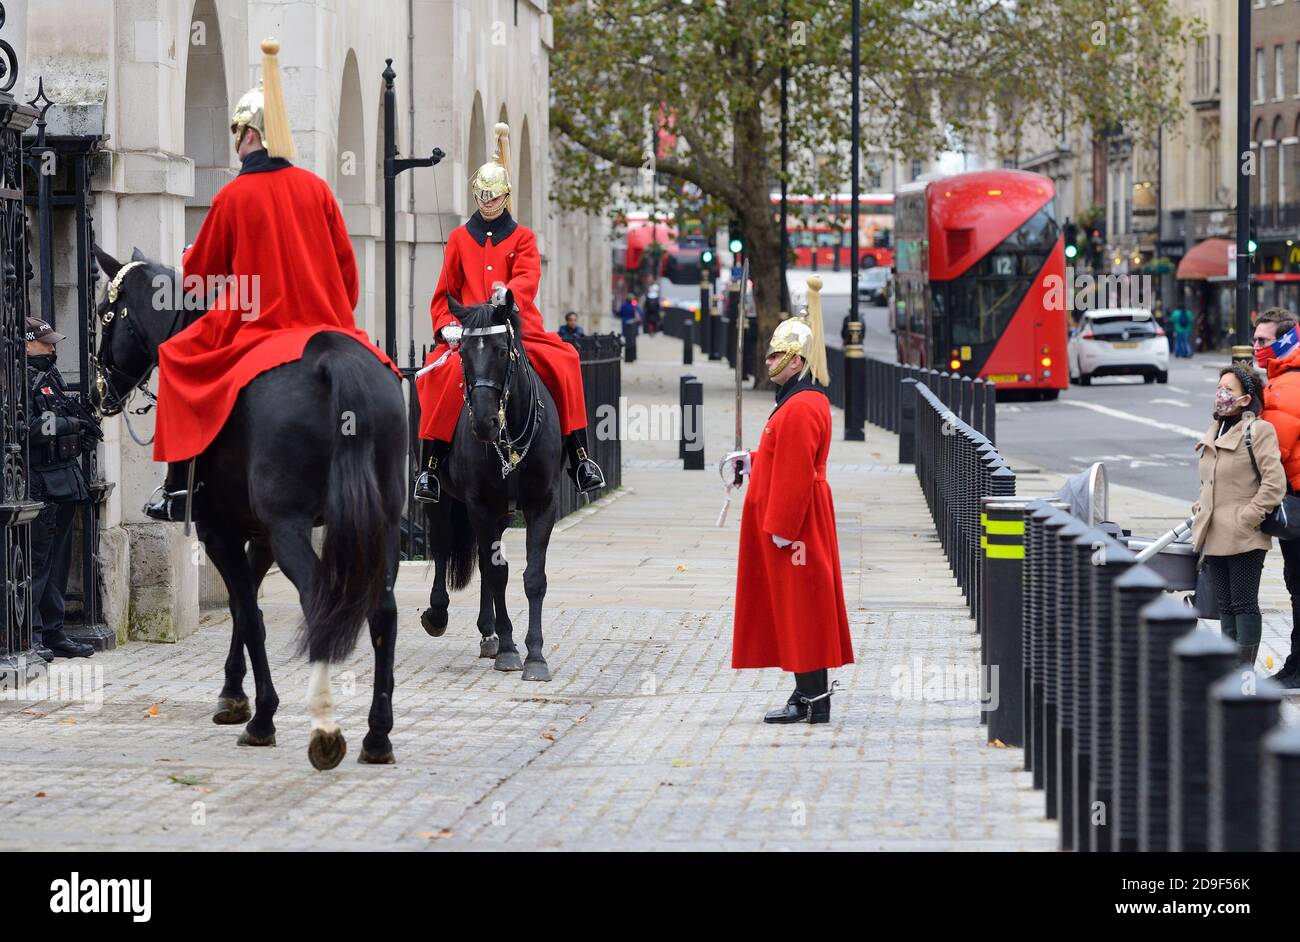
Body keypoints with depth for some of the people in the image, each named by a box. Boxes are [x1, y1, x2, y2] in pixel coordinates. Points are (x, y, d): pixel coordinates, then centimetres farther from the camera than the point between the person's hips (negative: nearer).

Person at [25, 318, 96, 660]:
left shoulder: (50, 376, 17)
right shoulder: (23, 379, -12)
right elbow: (27, 428, -24)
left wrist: (84, 427, 8)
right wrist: (65, 424, -16)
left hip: (64, 481, 10)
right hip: (41, 484, -10)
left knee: (59, 559, 13)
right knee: (37, 559, -9)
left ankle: (53, 632, 19)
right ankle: (30, 635, -7)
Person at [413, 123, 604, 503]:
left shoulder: (522, 238, 14)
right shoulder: (460, 238, 17)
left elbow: (529, 277, -4)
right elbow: (445, 291, 17)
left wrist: (509, 291, -27)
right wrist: (447, 326, -2)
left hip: (519, 327, 0)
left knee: (563, 361, -25)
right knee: (446, 370, -31)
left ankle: (579, 457, -17)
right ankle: (431, 465, -28)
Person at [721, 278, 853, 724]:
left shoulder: (800, 409, -19)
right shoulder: (805, 400, 15)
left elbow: (796, 474, -22)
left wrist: (781, 529, -21)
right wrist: (752, 461, 16)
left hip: (792, 529, -11)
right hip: (794, 526, 11)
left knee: (800, 608, -7)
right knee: (798, 608, 12)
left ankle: (812, 698, -4)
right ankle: (810, 694, 16)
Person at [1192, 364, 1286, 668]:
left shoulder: (1258, 431, -11)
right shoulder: (1214, 433, 14)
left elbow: (1274, 483, -16)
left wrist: (1248, 518, -16)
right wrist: (1200, 510, 13)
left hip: (1244, 539, -8)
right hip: (1215, 537, 8)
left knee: (1244, 605, -3)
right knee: (1226, 605, 12)